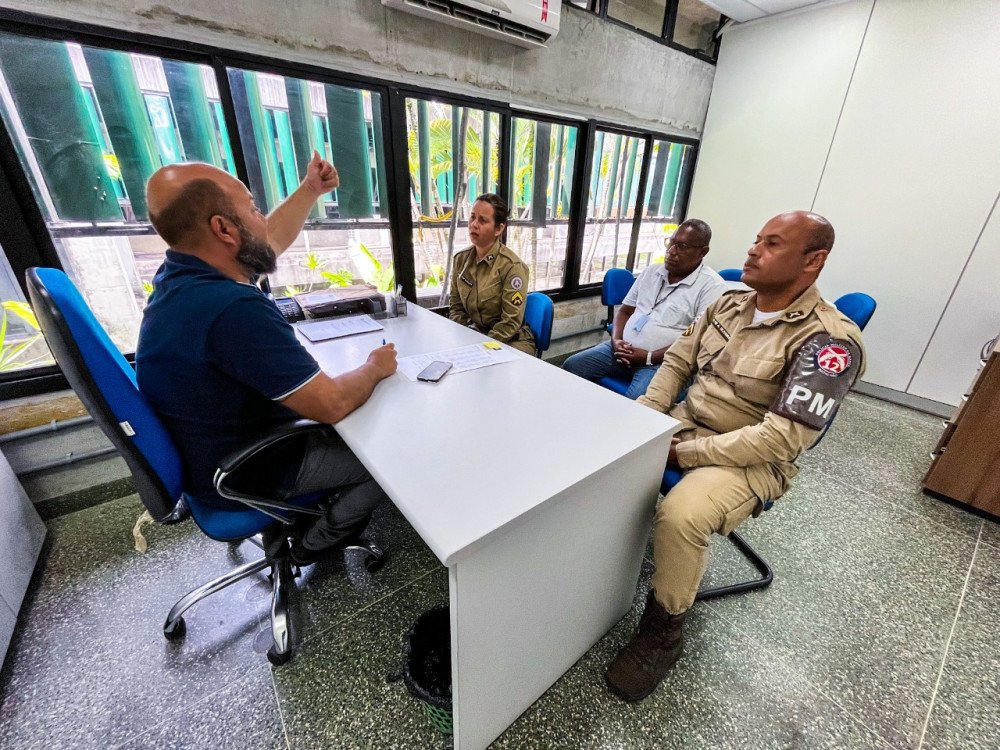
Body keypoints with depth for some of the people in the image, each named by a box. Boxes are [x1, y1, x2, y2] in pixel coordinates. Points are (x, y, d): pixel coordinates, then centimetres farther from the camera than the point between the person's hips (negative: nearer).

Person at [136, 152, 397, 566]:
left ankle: (308, 516, 32)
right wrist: (375, 367, -15)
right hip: (246, 473, -8)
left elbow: (270, 242, 12)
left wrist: (310, 190, 11)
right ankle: (315, 544, 20)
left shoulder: (182, 272, -5)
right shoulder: (231, 308, -36)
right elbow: (331, 403, -32)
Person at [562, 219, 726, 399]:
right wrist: (616, 340, -4)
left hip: (663, 362, -6)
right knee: (571, 367, -9)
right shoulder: (651, 271, 14)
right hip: (624, 349, 6)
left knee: (635, 403, -34)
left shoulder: (712, 286, -5)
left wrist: (649, 357, -18)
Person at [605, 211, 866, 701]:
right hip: (681, 422, 7)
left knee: (679, 517, -32)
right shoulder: (729, 303, 5)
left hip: (750, 459, -6)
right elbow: (677, 360, 10)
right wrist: (645, 416, -6)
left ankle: (664, 627, -2)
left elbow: (782, 437, -23)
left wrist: (682, 452, -22)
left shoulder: (828, 340, -16)